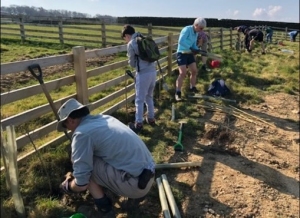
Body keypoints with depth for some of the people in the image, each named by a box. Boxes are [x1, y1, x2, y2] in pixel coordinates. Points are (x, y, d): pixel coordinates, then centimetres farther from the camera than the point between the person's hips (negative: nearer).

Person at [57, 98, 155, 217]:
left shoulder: (81, 133, -12)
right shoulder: (105, 118, 12)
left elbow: (81, 185, -10)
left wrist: (67, 185, 14)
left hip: (135, 184, -9)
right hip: (148, 176, 9)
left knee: (85, 167, -1)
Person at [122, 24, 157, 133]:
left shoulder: (131, 44, -6)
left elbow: (132, 63, 2)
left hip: (143, 73, -7)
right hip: (153, 71, 7)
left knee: (139, 100, 3)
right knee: (149, 97, 22)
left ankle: (138, 123, 10)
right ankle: (151, 118, 31)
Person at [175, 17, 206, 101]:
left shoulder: (196, 33, 9)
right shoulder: (187, 29, -17)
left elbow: (194, 45, 15)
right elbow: (181, 41, -30)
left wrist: (199, 50, -5)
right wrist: (191, 48, -31)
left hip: (190, 54, 9)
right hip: (182, 53, -8)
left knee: (194, 71, 11)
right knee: (183, 73, -15)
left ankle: (192, 88, 31)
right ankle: (178, 93, -7)